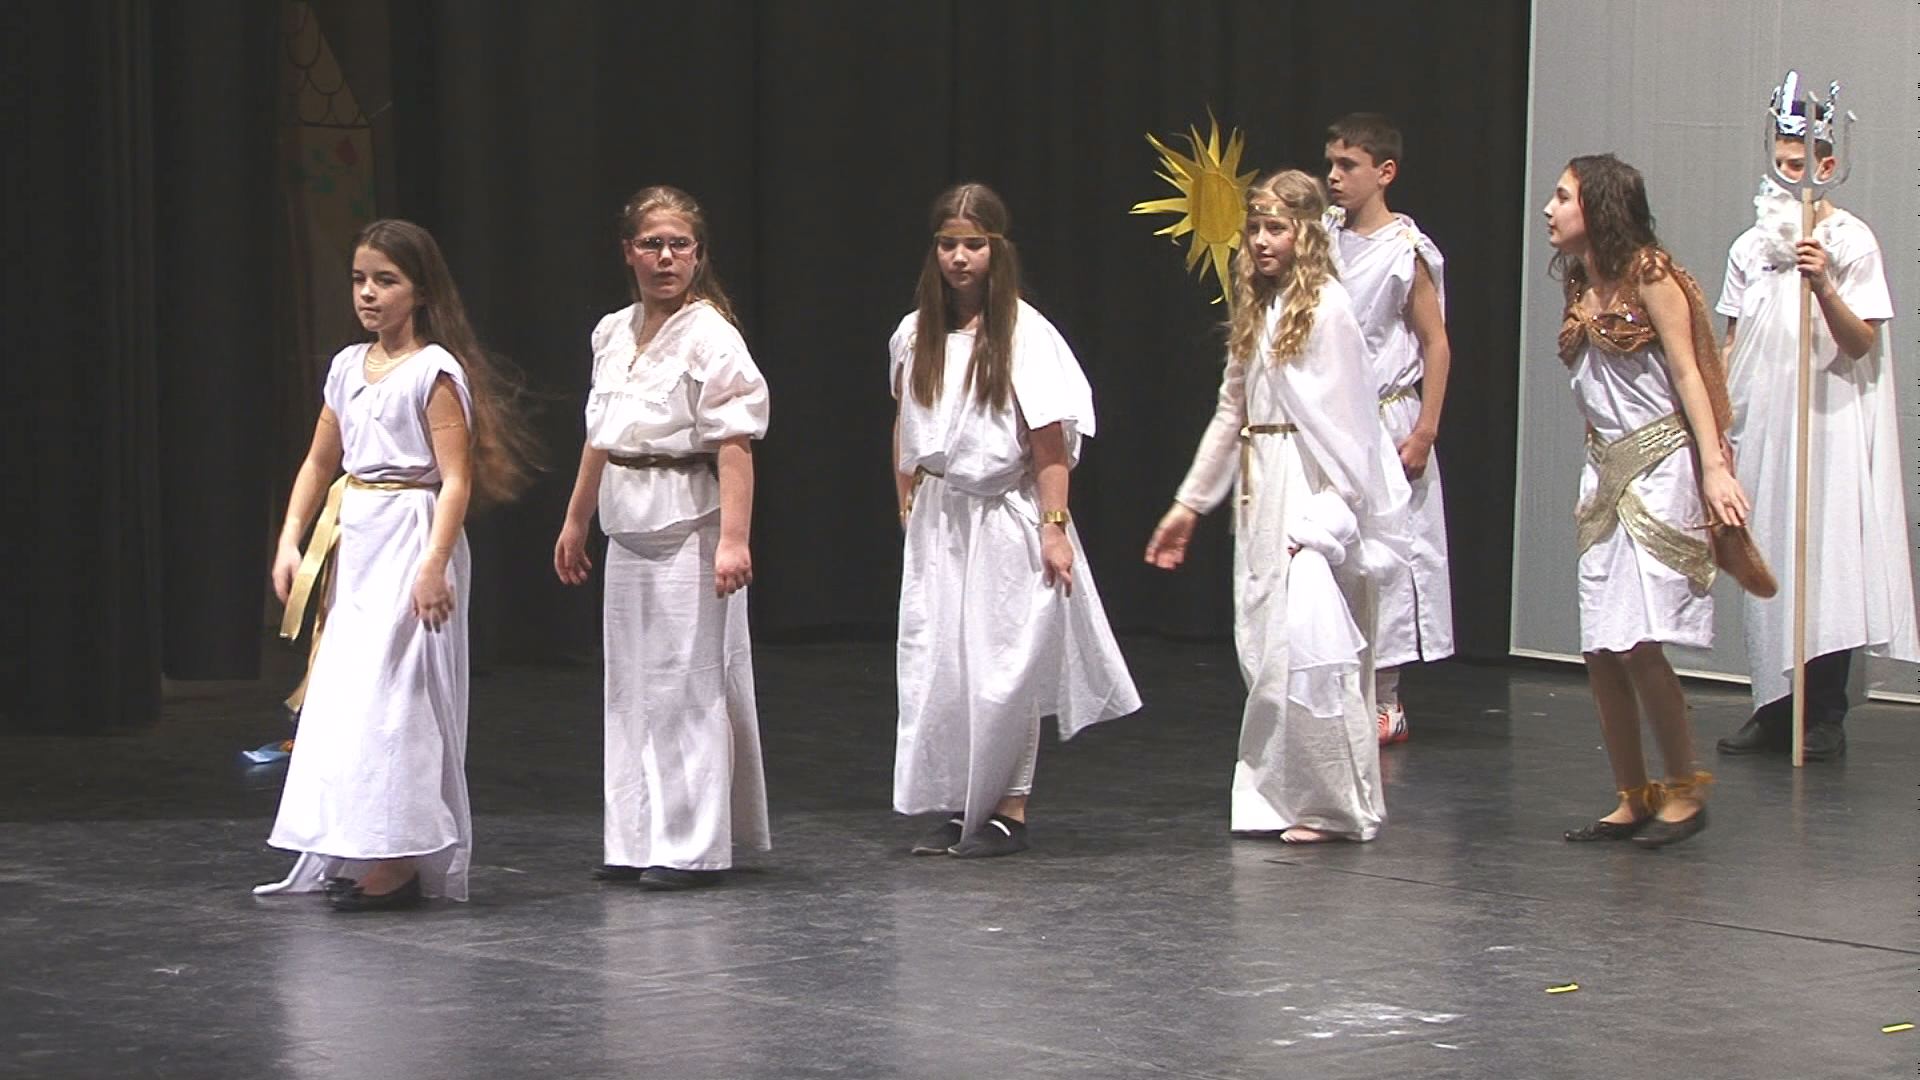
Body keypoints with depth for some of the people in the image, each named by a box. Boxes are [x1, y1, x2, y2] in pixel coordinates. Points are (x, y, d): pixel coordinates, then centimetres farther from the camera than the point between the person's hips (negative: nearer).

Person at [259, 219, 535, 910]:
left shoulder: (435, 372, -9)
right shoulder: (347, 368, 12)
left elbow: (457, 478, -15)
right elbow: (319, 464, 18)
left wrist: (434, 565, -23)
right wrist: (290, 542, 8)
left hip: (411, 541, -8)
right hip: (352, 543, 8)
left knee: (390, 696, -9)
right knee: (343, 693, 7)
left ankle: (396, 864, -5)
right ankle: (356, 856, 14)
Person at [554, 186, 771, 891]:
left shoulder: (710, 337, -11)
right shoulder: (612, 334, 11)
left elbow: (734, 444, -18)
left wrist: (733, 540, -25)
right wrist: (575, 522, 23)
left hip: (687, 524, -8)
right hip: (627, 528, 8)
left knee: (685, 684, -5)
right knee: (630, 686, 11)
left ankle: (693, 847, 1)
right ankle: (637, 842, 18)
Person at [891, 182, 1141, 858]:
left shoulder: (1024, 333, -9)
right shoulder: (915, 335, 5)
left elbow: (1050, 438, -11)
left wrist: (1054, 526, -15)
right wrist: (908, 502, 10)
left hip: (1005, 519, -5)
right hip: (937, 522, 5)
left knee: (1003, 668, 0)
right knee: (936, 667, 3)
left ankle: (1008, 809, 9)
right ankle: (955, 808, 12)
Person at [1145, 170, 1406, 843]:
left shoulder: (1326, 306, -9)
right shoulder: (1255, 310, 15)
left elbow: (1344, 418, -13)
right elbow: (1231, 412, 19)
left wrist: (1327, 514, -18)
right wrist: (1189, 503, 19)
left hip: (1310, 491, -8)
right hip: (1260, 494, 8)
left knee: (1307, 644, -12)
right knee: (1264, 649, 7)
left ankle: (1334, 805, -6)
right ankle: (1279, 796, 12)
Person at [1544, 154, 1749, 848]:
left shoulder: (1646, 271, -7)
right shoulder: (1582, 288, 14)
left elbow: (1688, 372, -10)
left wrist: (1714, 467, -18)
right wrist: (1602, 470, 8)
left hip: (1659, 468, -8)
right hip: (1604, 474, 8)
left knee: (1637, 641, -13)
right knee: (1601, 652, 3)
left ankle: (1686, 790, 0)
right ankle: (1632, 799, 11)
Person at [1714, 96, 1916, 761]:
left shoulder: (1850, 242, -3)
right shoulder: (1751, 246, 12)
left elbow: (1861, 343, -9)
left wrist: (1823, 288, -24)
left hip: (1826, 427, -5)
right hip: (1760, 429, 5)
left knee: (1826, 565, -7)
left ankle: (1824, 719, -3)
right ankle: (1774, 711, 11)